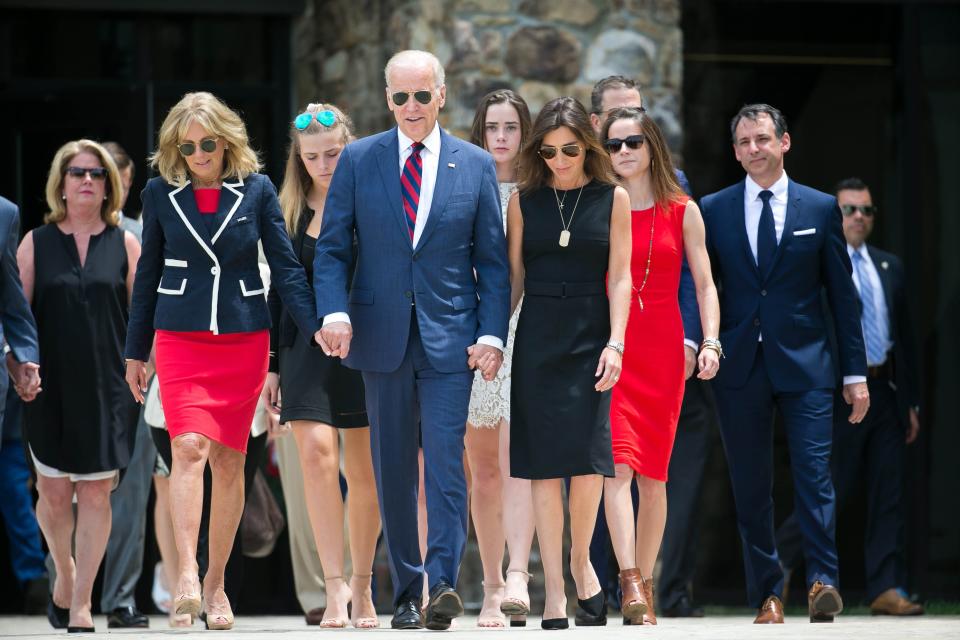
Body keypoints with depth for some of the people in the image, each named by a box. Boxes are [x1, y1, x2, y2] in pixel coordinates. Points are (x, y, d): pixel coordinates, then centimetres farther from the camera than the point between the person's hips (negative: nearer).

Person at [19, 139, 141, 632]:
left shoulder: (124, 245, 5)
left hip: (107, 387, 0)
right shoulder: (36, 243, 4)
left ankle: (81, 605, 4)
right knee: (53, 490, 2)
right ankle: (64, 570, 31)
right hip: (51, 386, 0)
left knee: (95, 494, -2)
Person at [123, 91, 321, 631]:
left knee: (229, 461, 4)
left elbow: (286, 266, 3)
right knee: (190, 447, -19)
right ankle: (187, 572, -23)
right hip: (181, 339, -1)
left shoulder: (257, 190, 1)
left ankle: (216, 581, 14)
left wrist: (316, 327, -7)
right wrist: (136, 352, 12)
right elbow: (148, 275, 10)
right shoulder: (161, 194, 3)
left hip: (245, 339, 1)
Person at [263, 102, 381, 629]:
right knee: (317, 452, -16)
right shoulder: (290, 211, 8)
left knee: (364, 470, 3)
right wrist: (273, 365, 10)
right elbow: (280, 289, 11)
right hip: (307, 347, 1)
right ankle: (335, 586, -18)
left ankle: (361, 587, 16)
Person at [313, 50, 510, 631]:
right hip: (382, 337, 1)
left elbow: (492, 260, 6)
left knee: (446, 461, -12)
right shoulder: (358, 160, 5)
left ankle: (443, 584, -16)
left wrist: (492, 334, -4)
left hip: (450, 340, -1)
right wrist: (334, 311, -12)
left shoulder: (476, 165, 4)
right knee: (393, 470, 6)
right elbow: (332, 248, 5)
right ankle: (407, 593, 13)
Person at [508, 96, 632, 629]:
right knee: (543, 461, -3)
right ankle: (554, 590, -1)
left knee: (587, 454, -12)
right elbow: (513, 276, 9)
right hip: (537, 338, 1)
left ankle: (580, 560, 13)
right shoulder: (524, 201, 7)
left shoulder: (612, 199, 4)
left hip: (590, 335, -1)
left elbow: (619, 278, 1)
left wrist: (615, 343, -9)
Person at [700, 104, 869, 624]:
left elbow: (842, 295, 5)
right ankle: (767, 594, 10)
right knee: (751, 486, 4)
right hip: (739, 365, 1)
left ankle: (822, 581, -8)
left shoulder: (821, 209, 5)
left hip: (804, 365, -1)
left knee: (814, 475, -10)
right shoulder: (713, 210, 7)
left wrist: (855, 372, 3)